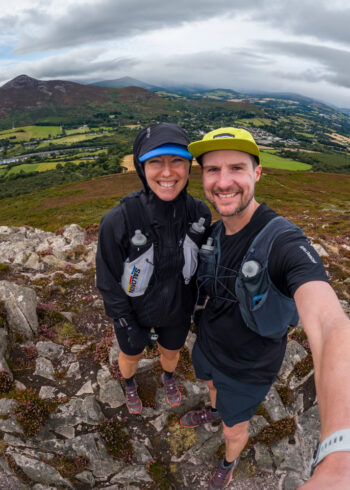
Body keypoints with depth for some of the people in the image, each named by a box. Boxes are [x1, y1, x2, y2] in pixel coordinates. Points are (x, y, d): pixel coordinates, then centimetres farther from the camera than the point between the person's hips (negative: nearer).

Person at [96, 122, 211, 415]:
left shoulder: (199, 213, -21)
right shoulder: (119, 221, -32)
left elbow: (200, 264, -3)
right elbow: (109, 281, -19)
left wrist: (195, 306, 4)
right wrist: (129, 328, -13)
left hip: (177, 309, 3)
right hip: (134, 311, -2)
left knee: (171, 351, 30)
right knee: (131, 355, 27)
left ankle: (169, 377, 67)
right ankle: (129, 383, 65)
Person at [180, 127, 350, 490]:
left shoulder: (285, 242, -38)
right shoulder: (215, 231, -14)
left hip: (247, 367, -5)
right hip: (207, 344, 5)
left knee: (234, 431, 22)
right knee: (211, 383, 35)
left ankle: (230, 461, 58)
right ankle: (214, 410, 71)